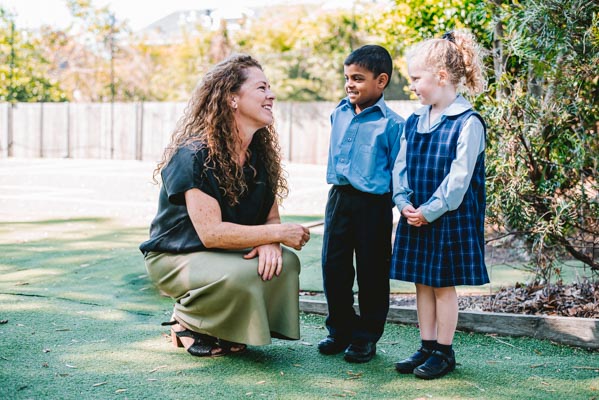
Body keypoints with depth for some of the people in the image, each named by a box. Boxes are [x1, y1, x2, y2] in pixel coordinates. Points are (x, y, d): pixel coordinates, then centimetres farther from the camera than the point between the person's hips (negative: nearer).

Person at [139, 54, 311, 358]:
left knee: (286, 262, -19)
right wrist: (279, 233, -26)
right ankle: (187, 322, -4)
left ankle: (224, 328, 2)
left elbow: (271, 217, 1)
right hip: (176, 257, -7)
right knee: (241, 275, -35)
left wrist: (270, 243, -24)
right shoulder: (195, 155, -24)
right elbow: (211, 233, -30)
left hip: (226, 253, 7)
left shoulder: (261, 151, 0)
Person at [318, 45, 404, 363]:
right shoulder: (339, 114, 7)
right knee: (333, 266, 9)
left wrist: (399, 206, -11)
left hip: (373, 203, -5)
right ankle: (340, 329, 24)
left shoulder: (391, 124, -10)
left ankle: (366, 337, 18)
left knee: (371, 271, 5)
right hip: (339, 197, 6)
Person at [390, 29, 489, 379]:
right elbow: (401, 167, 9)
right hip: (416, 218, 7)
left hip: (450, 219, -6)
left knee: (444, 285, 3)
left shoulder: (467, 123, -13)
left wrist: (430, 211, -17)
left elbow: (460, 177, -17)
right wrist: (404, 202, -6)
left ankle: (444, 352, 16)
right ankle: (428, 347, 23)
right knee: (422, 283, 12)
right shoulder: (413, 122, 8)